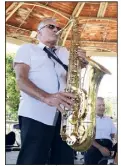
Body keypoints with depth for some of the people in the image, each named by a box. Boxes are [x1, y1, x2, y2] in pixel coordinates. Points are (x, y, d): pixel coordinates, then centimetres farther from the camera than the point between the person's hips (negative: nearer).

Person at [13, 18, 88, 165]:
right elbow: (21, 79, -5)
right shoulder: (27, 49, 11)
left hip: (64, 115, 5)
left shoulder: (64, 52, 27)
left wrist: (82, 63, -3)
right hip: (36, 115, -5)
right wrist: (46, 97, -24)